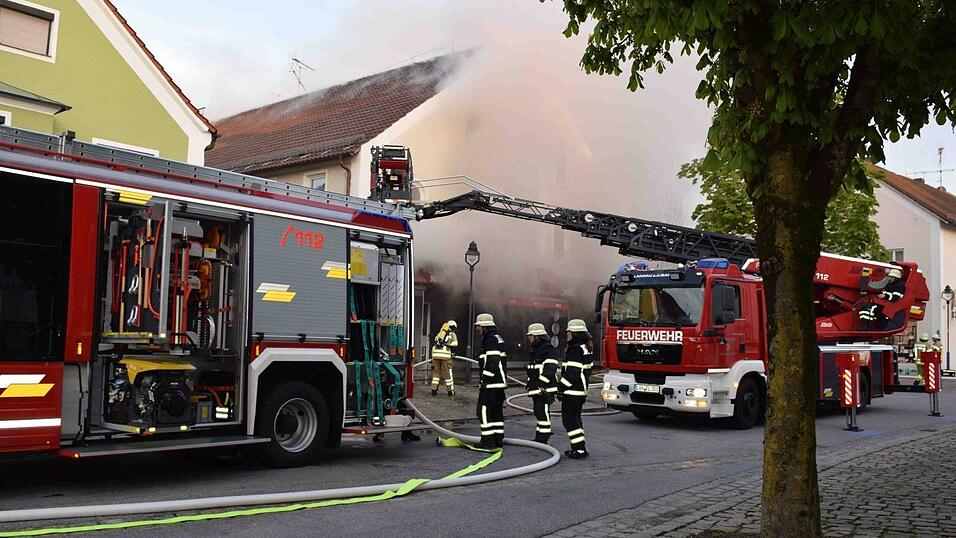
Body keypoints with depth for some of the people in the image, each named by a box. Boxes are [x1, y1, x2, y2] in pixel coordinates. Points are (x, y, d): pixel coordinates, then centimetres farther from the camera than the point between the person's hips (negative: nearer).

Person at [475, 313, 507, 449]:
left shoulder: (491, 339, -16)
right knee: (497, 410, 13)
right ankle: (498, 439, 18)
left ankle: (488, 441, -4)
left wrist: (484, 380, -19)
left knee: (484, 410, -6)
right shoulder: (498, 338, 17)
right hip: (500, 382, 10)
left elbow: (492, 362, -24)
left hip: (491, 382, -10)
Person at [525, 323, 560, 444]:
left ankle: (543, 439, -5)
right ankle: (539, 438, 21)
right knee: (538, 412, 14)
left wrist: (538, 383, -24)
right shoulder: (535, 351, 21)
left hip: (545, 389, -11)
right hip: (537, 389, 11)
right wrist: (530, 383, 21)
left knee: (543, 412, -9)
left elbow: (549, 370, -22)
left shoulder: (548, 350, -13)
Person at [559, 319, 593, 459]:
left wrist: (562, 388, -16)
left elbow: (572, 373, -23)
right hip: (582, 390, 10)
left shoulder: (575, 350, -18)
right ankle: (579, 447, 21)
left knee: (569, 419, -5)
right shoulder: (587, 349, 13)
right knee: (575, 418, 17)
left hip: (572, 391, -10)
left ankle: (579, 449, -7)